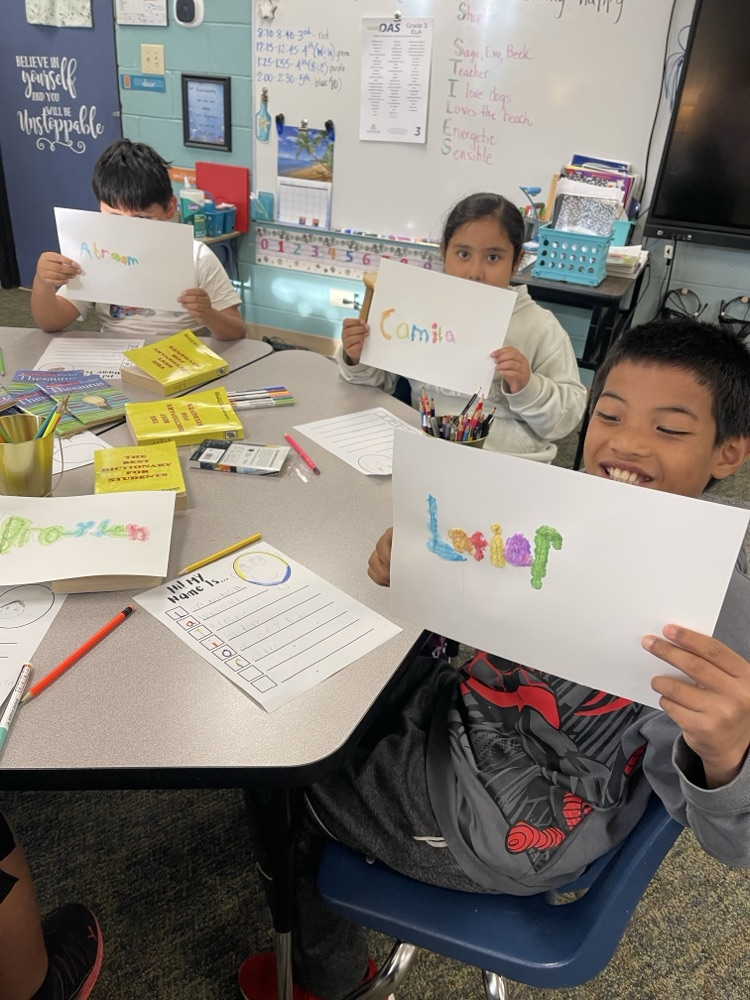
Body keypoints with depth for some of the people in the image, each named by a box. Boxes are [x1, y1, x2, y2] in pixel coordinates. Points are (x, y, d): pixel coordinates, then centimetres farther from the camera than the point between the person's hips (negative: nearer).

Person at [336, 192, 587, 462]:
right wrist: (358, 361, -3)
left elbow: (565, 418, 2)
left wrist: (528, 388, -13)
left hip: (510, 463, 0)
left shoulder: (541, 329, 0)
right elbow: (382, 380, 15)